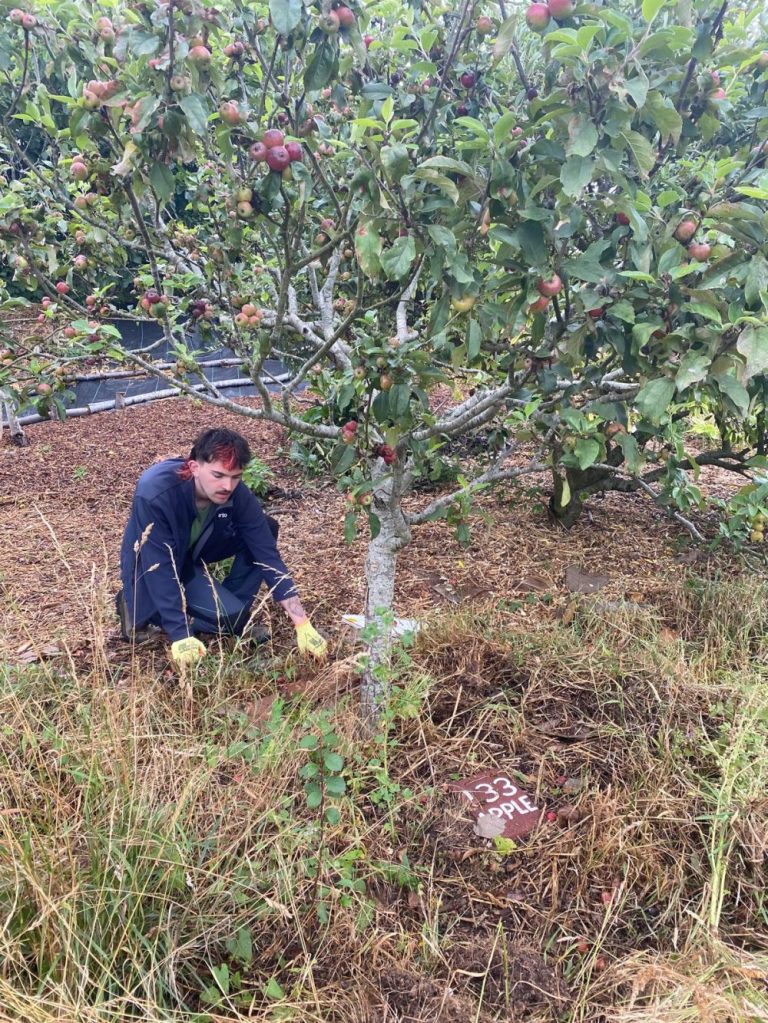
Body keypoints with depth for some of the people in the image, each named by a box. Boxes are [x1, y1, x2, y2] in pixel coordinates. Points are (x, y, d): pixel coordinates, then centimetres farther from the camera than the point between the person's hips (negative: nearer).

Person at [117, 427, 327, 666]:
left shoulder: (236, 494, -23)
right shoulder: (154, 493, -37)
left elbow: (267, 554, -22)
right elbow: (160, 570, -35)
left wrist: (302, 624, -27)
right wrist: (181, 635, -39)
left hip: (193, 552, 5)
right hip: (153, 570, -5)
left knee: (266, 529, -14)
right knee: (230, 616, -23)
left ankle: (233, 616, 0)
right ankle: (140, 607, -2)